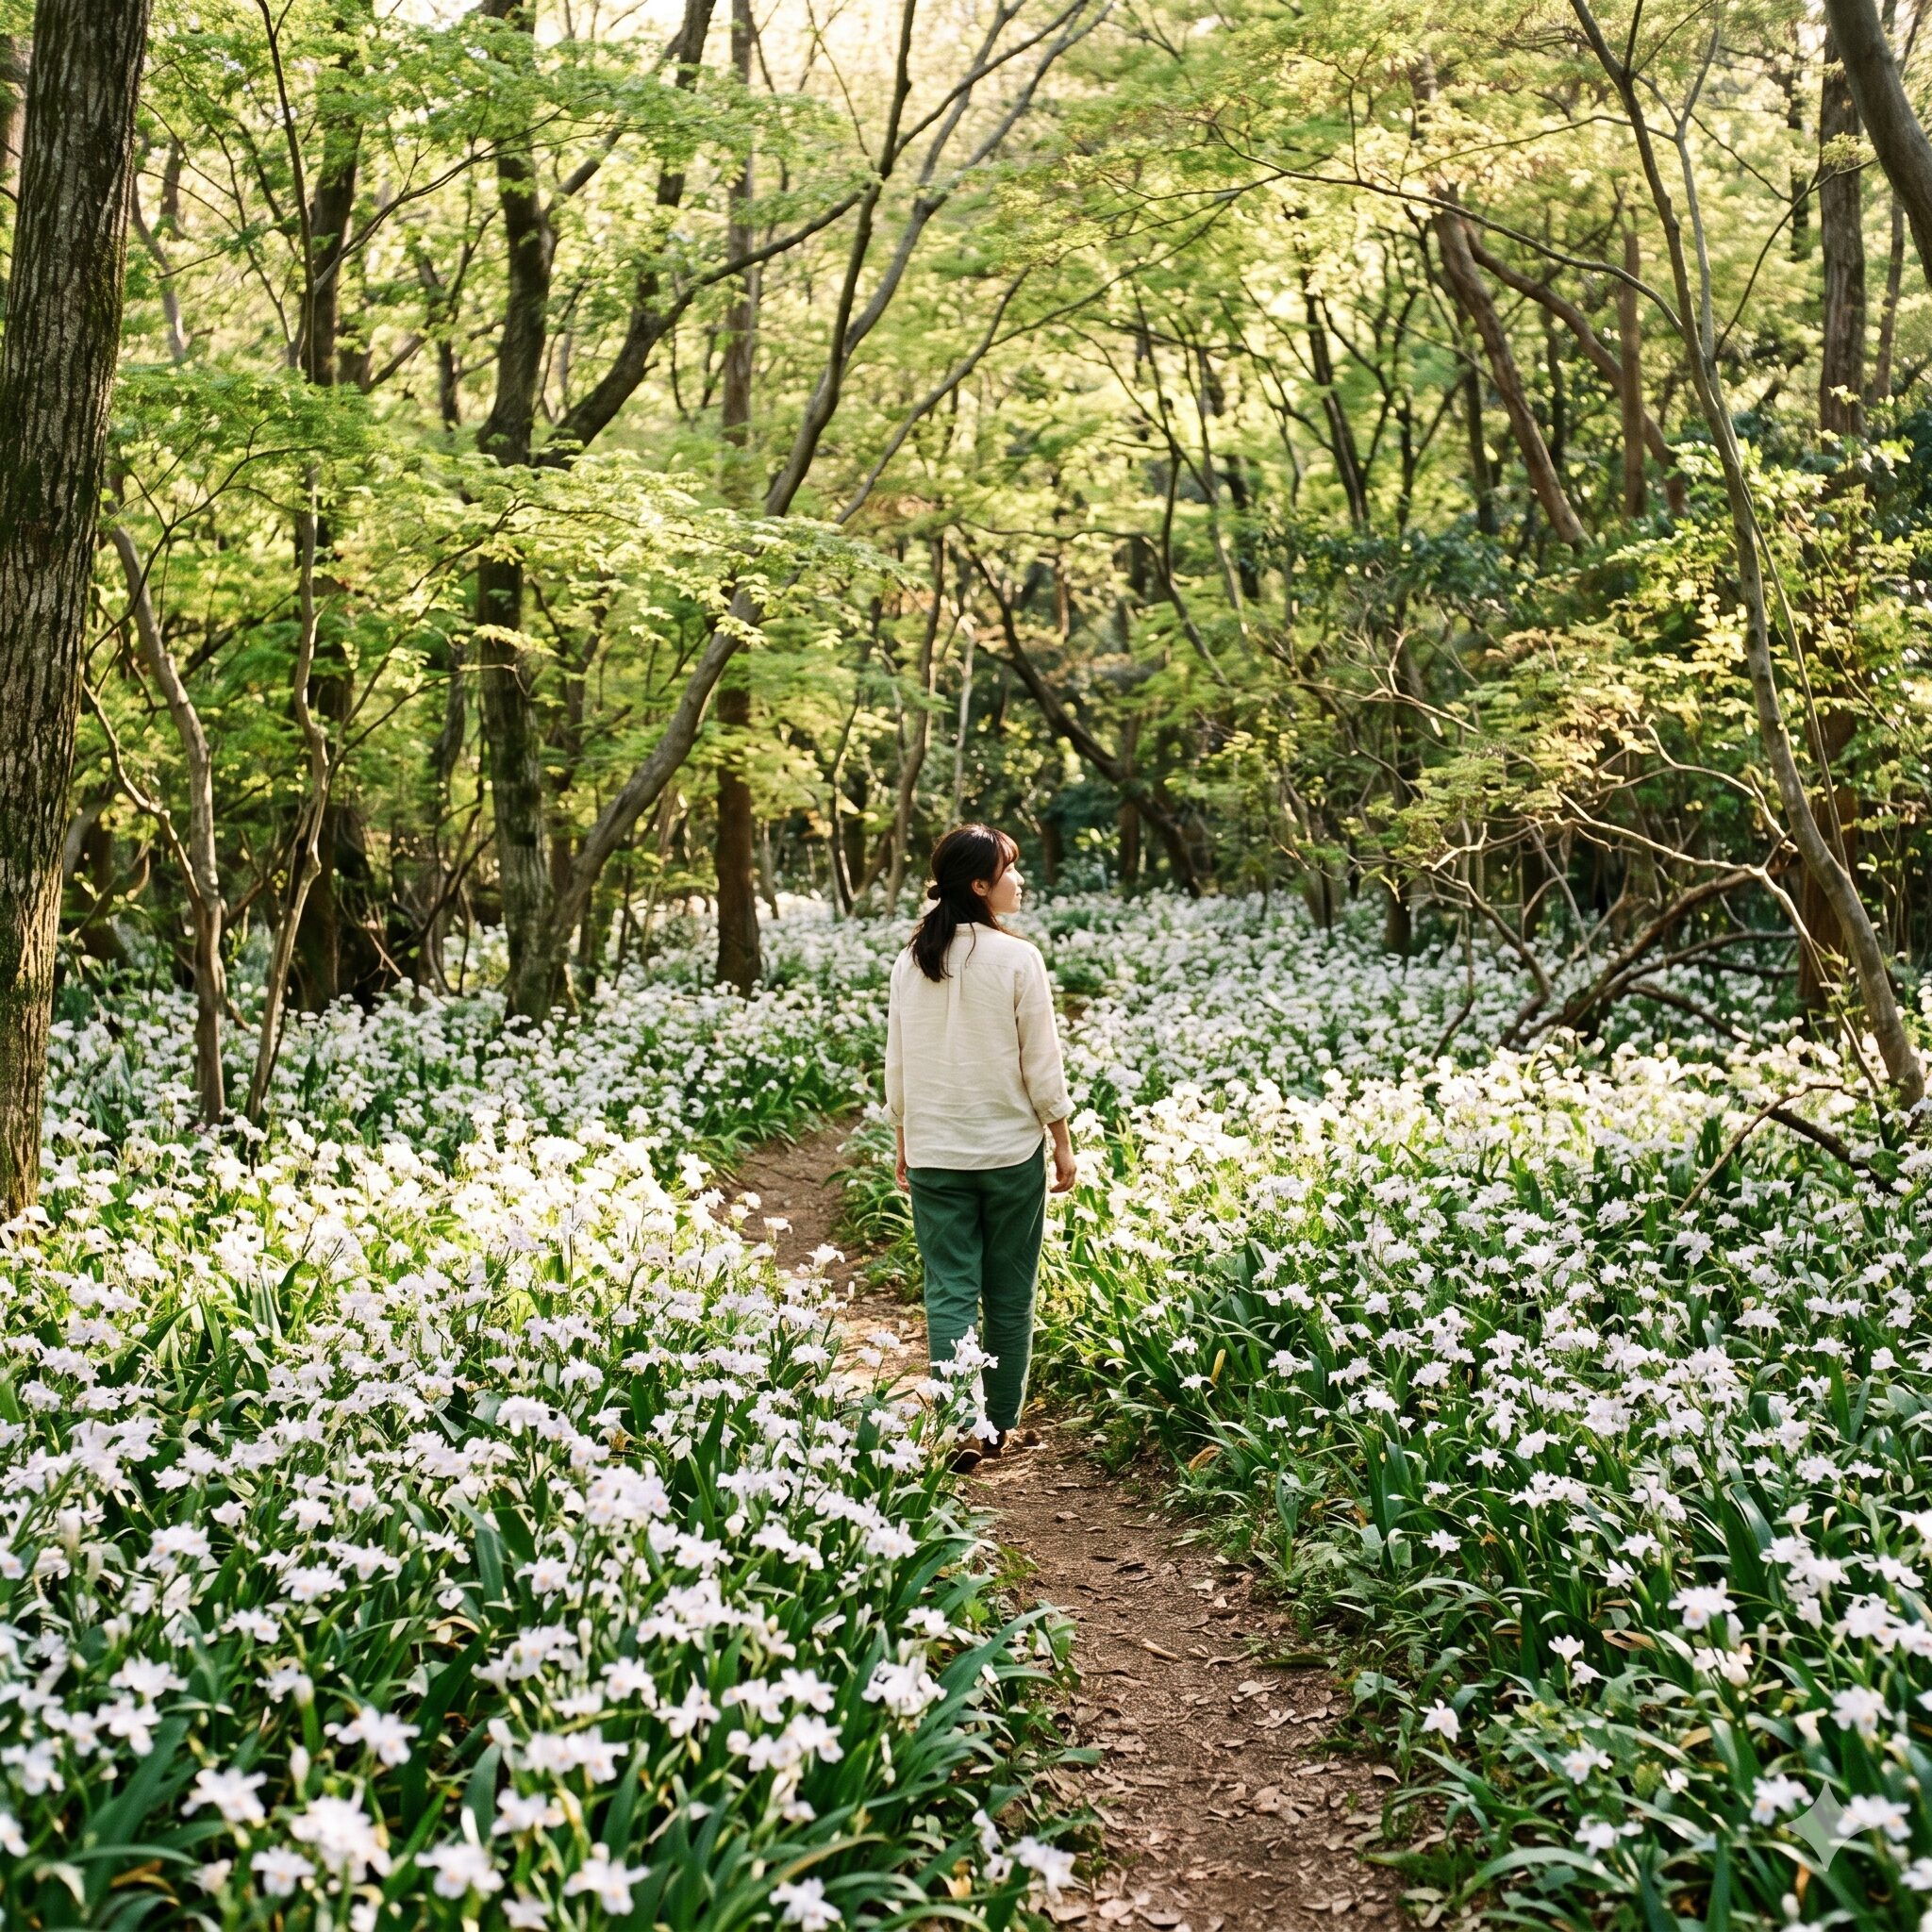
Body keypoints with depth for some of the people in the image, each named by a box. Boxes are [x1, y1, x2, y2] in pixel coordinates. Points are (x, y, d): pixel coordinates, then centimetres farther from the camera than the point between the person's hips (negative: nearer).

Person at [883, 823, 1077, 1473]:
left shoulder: (910, 962, 1)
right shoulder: (1017, 958, -12)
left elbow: (896, 1064, 7)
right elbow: (1042, 1063, -8)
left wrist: (904, 1145, 18)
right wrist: (1063, 1144, 3)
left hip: (934, 1152, 3)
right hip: (1011, 1150, -3)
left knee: (949, 1292, 4)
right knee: (1009, 1295, 10)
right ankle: (1001, 1425, 19)